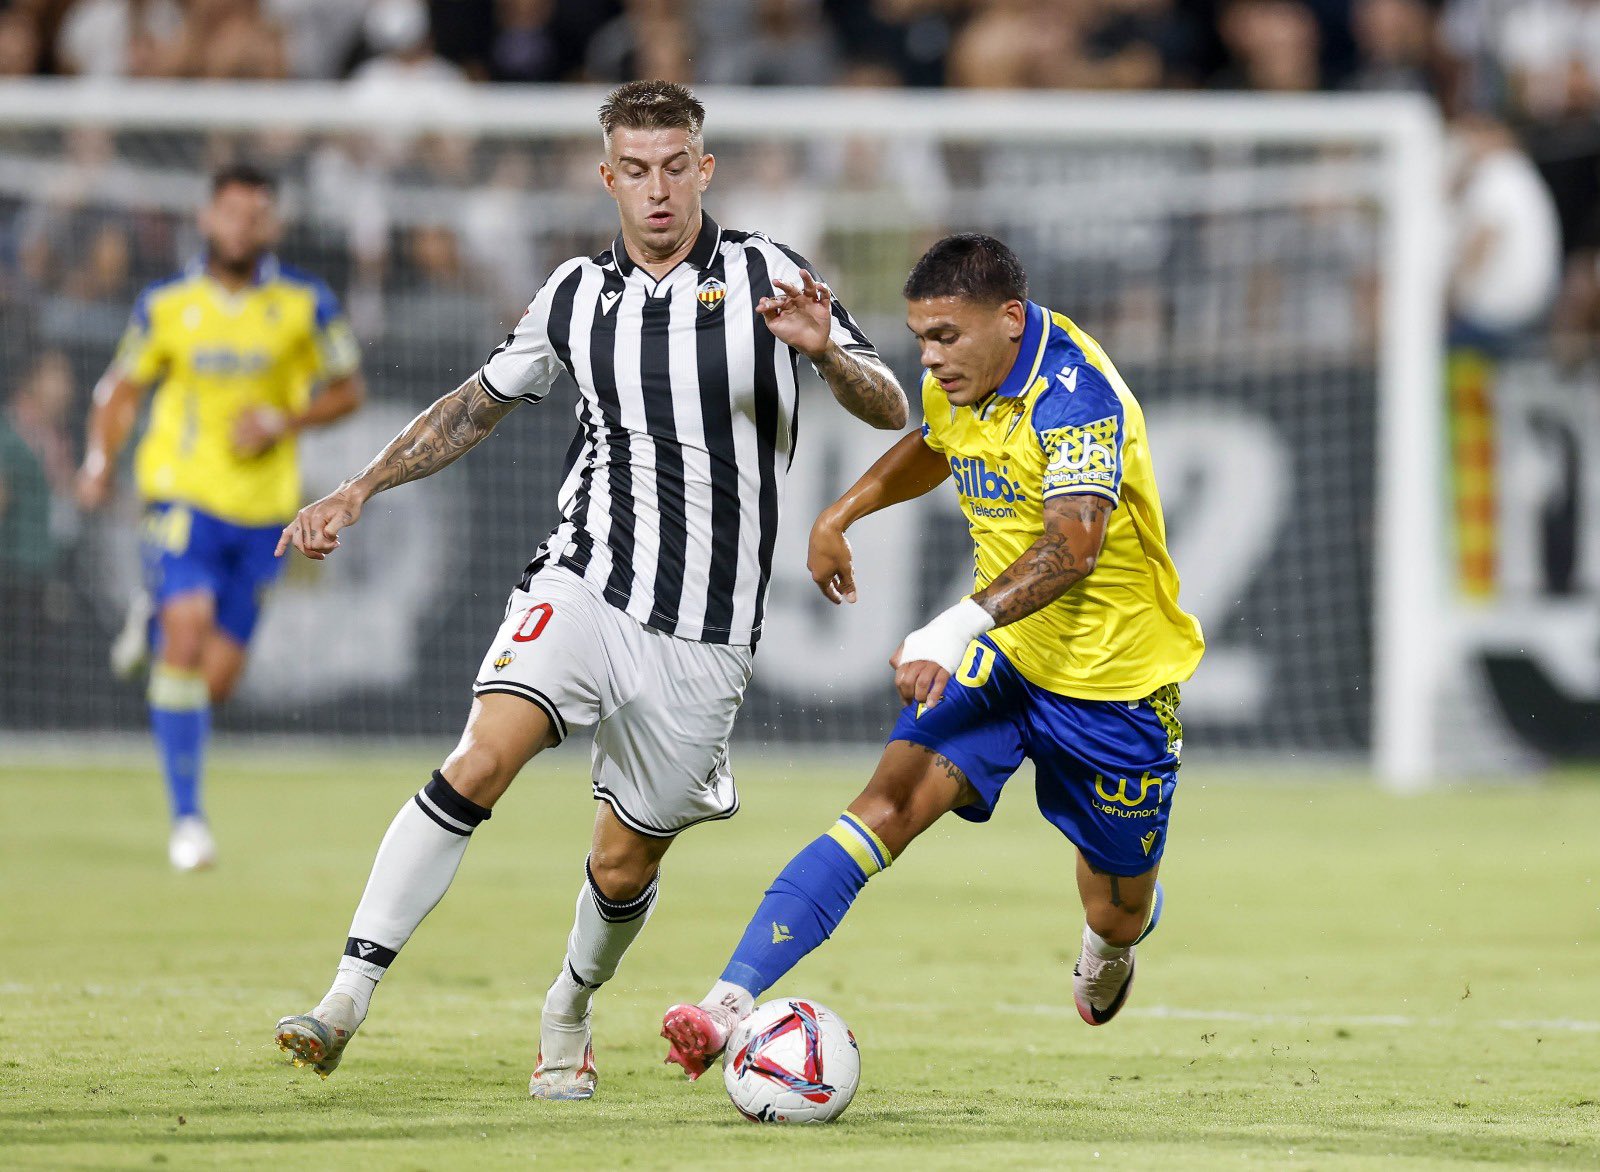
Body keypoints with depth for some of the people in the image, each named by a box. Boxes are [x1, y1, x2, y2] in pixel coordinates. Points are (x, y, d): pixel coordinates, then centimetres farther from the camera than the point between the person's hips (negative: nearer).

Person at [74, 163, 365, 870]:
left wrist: (283, 420, -11)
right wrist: (100, 461, -6)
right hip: (183, 493, -2)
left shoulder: (304, 304, -1)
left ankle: (156, 621, 40)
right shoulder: (165, 306, 0)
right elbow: (123, 390, 10)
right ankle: (186, 817, -14)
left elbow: (347, 389, 7)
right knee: (188, 636, -21)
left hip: (262, 510, 2)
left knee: (216, 681, 4)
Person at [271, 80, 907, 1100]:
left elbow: (890, 411, -3)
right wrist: (358, 490, 15)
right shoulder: (575, 296, 8)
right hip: (583, 586, 1)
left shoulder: (767, 276, -1)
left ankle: (571, 1014, 37)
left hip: (704, 630, -1)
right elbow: (480, 404, 23)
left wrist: (823, 349, -24)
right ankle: (346, 1002, -25)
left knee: (623, 866, 5)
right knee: (482, 759, -23)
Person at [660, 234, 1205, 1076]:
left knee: (1117, 914, 11)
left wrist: (959, 628, -54)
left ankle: (1111, 940, 52)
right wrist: (843, 512, 14)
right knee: (890, 802, -21)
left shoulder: (1078, 396, -26)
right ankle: (732, 998, -34)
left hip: (1113, 676, -5)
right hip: (1002, 653, 5)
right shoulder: (958, 384, -2)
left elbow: (1073, 544, -42)